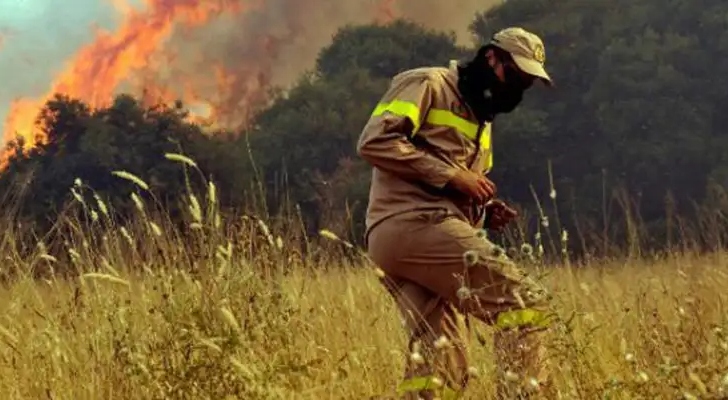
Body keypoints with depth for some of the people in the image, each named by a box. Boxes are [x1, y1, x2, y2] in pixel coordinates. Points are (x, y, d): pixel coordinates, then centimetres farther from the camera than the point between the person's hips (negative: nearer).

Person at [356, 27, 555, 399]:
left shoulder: (480, 118, 29)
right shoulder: (428, 85, 0)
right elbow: (374, 141, -13)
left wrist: (485, 213, 9)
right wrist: (451, 175, -14)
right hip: (411, 225, -10)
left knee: (442, 363, 3)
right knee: (525, 300, -15)